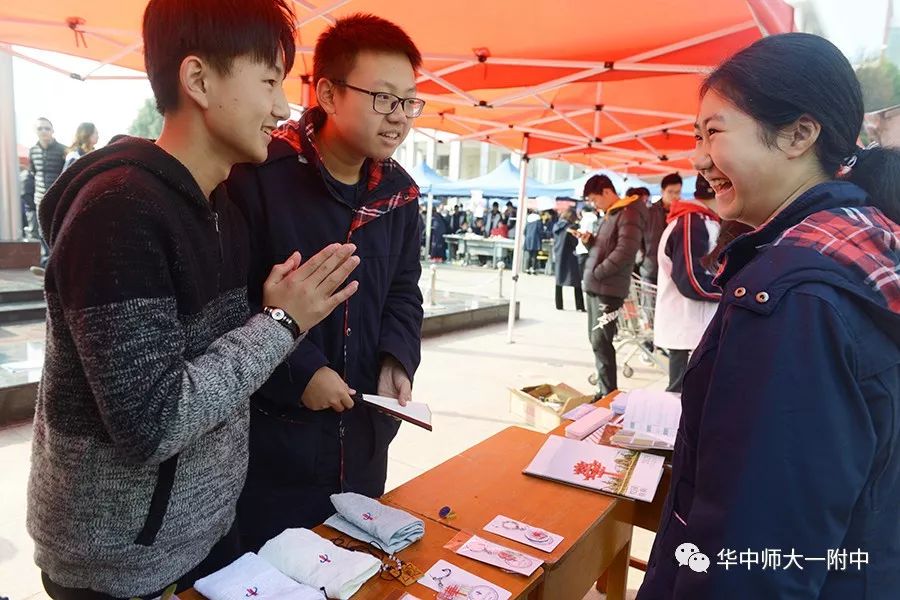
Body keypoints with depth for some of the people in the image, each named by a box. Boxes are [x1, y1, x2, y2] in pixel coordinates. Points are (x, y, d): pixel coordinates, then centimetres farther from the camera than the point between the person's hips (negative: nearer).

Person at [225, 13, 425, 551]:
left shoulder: (398, 191, 3)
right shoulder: (257, 176, -18)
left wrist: (398, 360, -5)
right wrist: (297, 372, -20)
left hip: (363, 433, 6)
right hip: (270, 437, -5)